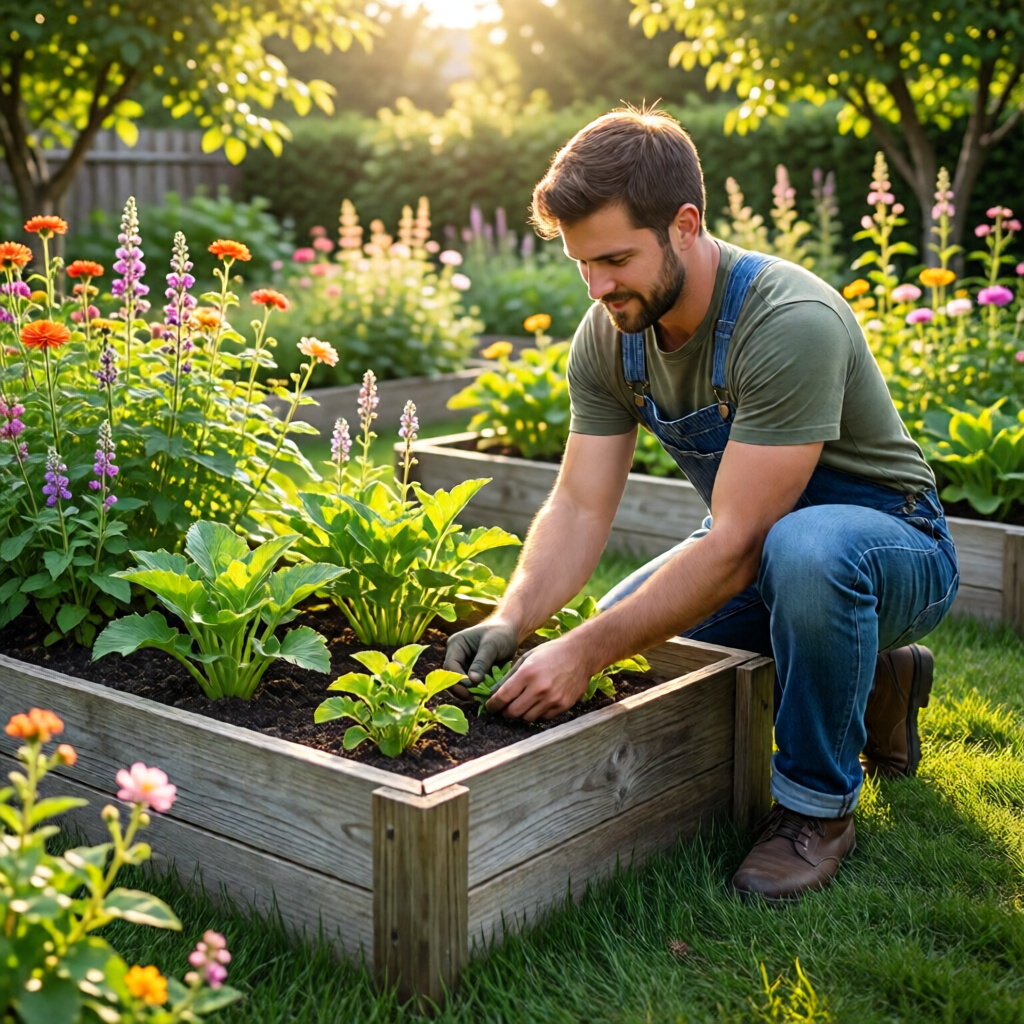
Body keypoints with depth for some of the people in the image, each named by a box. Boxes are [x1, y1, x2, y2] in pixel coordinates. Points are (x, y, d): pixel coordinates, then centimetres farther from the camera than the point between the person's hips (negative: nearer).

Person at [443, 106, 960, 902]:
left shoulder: (791, 325, -32)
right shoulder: (610, 333, -9)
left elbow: (735, 549, -34)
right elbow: (580, 507, -10)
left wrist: (586, 652, -35)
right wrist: (512, 620, -27)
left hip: (895, 547, -8)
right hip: (761, 544, 8)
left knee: (806, 548, -39)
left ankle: (819, 804, -14)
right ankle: (873, 681, 15)